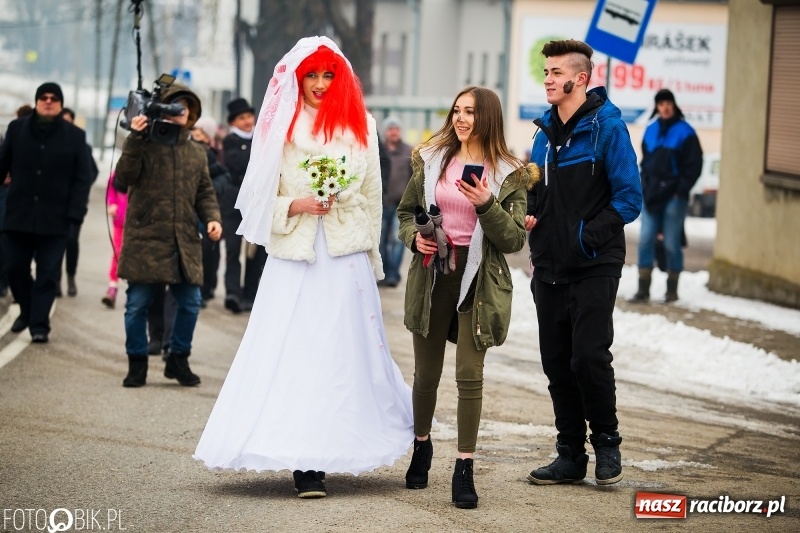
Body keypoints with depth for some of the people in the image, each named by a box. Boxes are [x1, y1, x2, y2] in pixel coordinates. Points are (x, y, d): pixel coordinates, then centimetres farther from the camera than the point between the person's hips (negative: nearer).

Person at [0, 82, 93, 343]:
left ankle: (40, 325, 3)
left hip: (55, 218, -2)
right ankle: (27, 311, 30)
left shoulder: (74, 136, 0)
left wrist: (75, 213, -12)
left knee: (47, 274, -2)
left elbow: (82, 179, -3)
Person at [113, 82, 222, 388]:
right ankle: (137, 363, 13)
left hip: (184, 242, 4)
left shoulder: (196, 153, 15)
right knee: (138, 303, -1)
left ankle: (178, 359, 21)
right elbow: (122, 180, -10)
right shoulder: (144, 145, 0)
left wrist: (212, 218, -1)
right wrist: (134, 140, -16)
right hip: (145, 239, -4)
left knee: (190, 302, 3)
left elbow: (205, 193, 18)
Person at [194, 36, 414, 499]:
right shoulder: (280, 128, 6)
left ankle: (324, 453, 4)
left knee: (341, 353, -3)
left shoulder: (359, 127, 9)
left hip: (345, 257, 1)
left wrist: (370, 256, 15)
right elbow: (260, 198, 7)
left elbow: (372, 196, 14)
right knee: (291, 353, -7)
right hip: (293, 257, -1)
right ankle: (303, 461, -8)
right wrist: (294, 206, -11)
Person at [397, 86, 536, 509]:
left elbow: (514, 239, -7)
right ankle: (421, 447, 34)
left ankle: (464, 469, 2)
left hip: (477, 281, -3)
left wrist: (486, 205, -22)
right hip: (431, 277, 3)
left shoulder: (509, 175, -2)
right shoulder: (431, 161, 7)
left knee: (469, 376, -4)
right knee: (426, 373, 12)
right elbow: (405, 211, 17)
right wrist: (414, 236, -3)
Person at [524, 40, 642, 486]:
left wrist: (589, 234, -20)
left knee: (589, 357, -11)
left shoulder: (607, 127, -9)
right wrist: (528, 213, -1)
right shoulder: (546, 131, 11)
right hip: (550, 268, 7)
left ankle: (607, 442, 10)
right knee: (557, 362, 7)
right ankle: (571, 455, 16)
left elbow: (629, 198, -12)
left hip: (594, 267, -7)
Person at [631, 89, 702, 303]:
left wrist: (681, 190, -11)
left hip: (673, 197, -4)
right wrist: (645, 186, 8)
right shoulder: (651, 131, 12)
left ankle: (672, 289, 9)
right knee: (646, 241, -2)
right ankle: (643, 289, 1)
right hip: (651, 196, 5)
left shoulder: (684, 132, -3)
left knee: (671, 243, -1)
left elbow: (694, 165, -4)